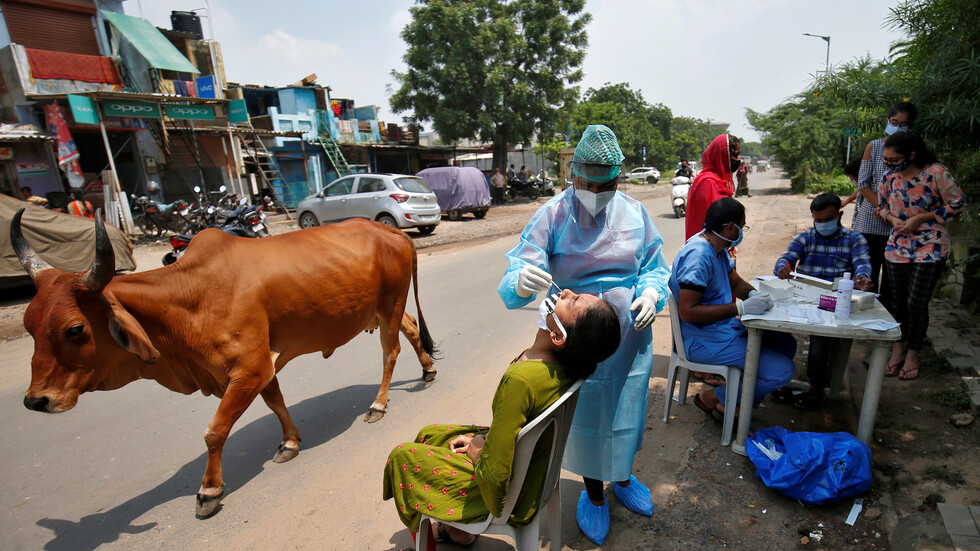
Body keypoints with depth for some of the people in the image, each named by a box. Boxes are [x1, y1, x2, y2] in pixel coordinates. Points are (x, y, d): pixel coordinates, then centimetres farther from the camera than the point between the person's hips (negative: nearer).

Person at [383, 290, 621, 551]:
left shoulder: (521, 378, -39)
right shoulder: (563, 365, -13)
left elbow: (494, 473, -33)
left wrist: (476, 452, -12)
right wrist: (482, 438, 1)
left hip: (511, 493, -7)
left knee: (400, 456, 10)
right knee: (428, 435, 22)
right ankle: (456, 528, 37)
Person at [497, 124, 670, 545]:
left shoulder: (633, 212, -2)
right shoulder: (553, 215, -12)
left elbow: (655, 267, 6)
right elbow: (521, 267, -20)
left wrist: (651, 294, -16)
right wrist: (522, 281, -44)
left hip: (631, 337, 3)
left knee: (625, 410, 21)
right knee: (584, 416, 14)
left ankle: (622, 477, 53)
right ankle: (593, 493, 43)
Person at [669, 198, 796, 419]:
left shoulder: (718, 248, 6)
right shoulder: (698, 255, -25)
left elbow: (736, 282, 19)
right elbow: (687, 312, -30)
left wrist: (754, 295, -4)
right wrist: (740, 308, -28)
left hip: (726, 327, 10)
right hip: (704, 340, -10)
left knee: (786, 344, 16)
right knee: (782, 370, -14)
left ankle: (739, 399, 15)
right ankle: (713, 397, 4)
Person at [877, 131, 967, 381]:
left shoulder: (936, 173, -14)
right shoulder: (889, 177, -1)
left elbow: (958, 203, -7)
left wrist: (921, 218, -15)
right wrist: (892, 219, -6)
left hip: (930, 248, -4)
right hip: (897, 247, 4)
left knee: (916, 304, -2)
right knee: (898, 302, 11)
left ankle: (913, 353, 19)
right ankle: (897, 351, 27)